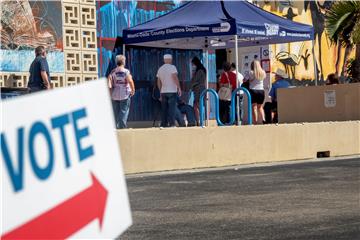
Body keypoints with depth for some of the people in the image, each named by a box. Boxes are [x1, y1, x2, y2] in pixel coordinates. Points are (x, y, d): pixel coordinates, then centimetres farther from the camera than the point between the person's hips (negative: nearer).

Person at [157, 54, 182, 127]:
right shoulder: (172, 67, -5)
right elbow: (175, 78, -14)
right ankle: (171, 123, -12)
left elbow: (158, 82, 16)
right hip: (172, 91, -5)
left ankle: (164, 124, 4)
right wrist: (179, 88, -10)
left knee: (164, 109, 6)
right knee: (172, 108, -7)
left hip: (163, 92, 5)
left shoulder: (160, 69, 14)